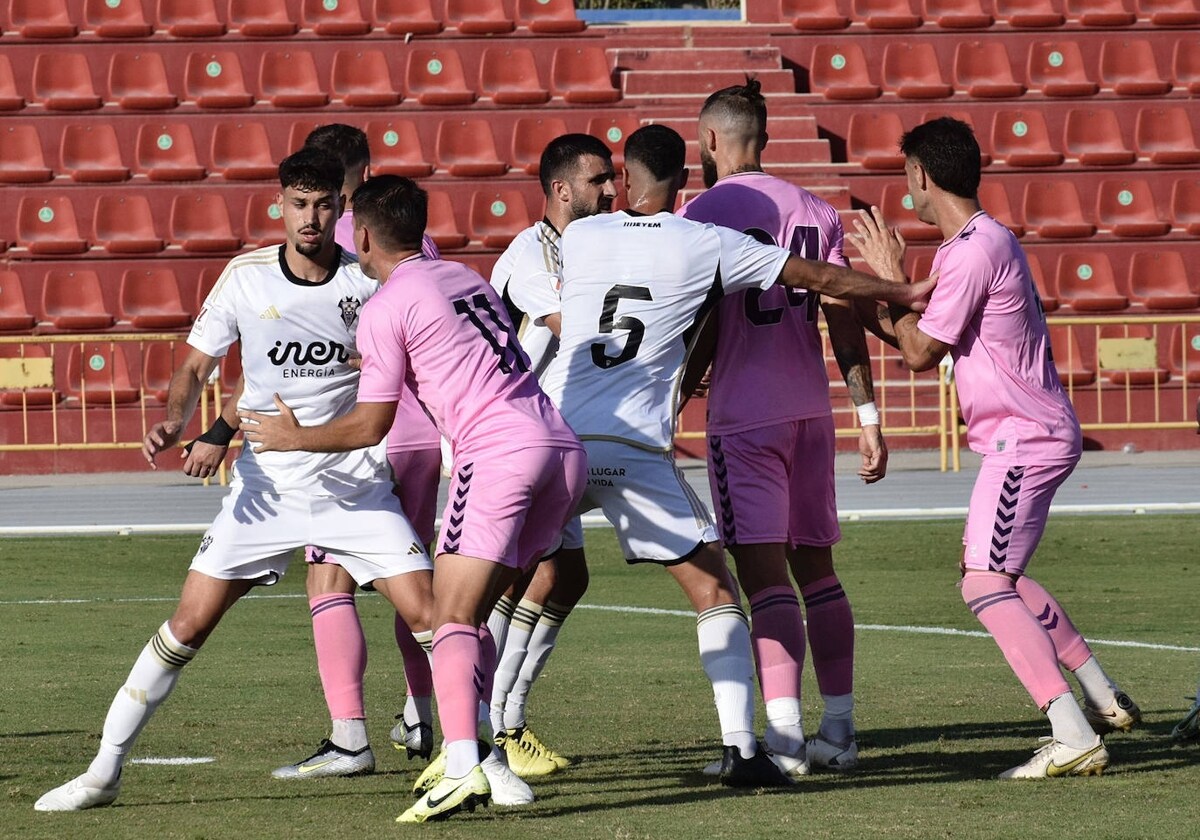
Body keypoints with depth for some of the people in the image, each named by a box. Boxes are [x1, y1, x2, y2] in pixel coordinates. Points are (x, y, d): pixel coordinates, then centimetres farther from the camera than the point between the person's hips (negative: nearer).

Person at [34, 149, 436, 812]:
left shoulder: (367, 284, -7)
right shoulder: (245, 277, -4)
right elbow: (196, 365, 4)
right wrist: (176, 420, -14)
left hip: (354, 481, 0)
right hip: (265, 482, 1)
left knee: (426, 611, -12)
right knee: (190, 622, -4)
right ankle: (104, 770, 4)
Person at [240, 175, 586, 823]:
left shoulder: (386, 308, -1)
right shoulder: (463, 276, 22)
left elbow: (371, 425, 1)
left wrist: (296, 438, 17)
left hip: (500, 451, -8)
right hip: (563, 446, 8)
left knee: (452, 618, -11)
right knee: (473, 612, 18)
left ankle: (463, 768, -29)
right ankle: (475, 755, 15)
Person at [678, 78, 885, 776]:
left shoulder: (701, 214, -7)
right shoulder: (815, 211, 9)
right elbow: (844, 321, 8)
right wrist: (869, 415, 11)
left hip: (745, 415, -6)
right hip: (811, 408, 6)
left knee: (764, 574, -10)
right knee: (815, 567, 14)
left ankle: (783, 737, -17)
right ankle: (839, 730, 16)